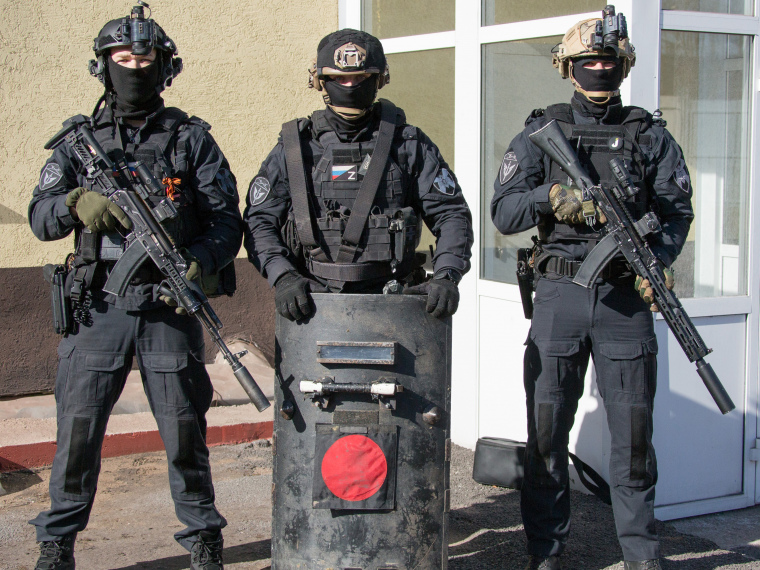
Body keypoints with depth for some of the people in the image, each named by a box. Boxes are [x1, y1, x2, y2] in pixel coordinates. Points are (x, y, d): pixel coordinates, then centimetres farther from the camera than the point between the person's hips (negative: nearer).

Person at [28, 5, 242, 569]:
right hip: (97, 308, 1)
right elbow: (40, 217, 5)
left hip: (168, 306, -1)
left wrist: (202, 263, -17)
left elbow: (227, 218, 2)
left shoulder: (191, 138, 8)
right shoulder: (79, 141, 11)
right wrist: (77, 202, -17)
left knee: (184, 428, 3)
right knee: (78, 428, 2)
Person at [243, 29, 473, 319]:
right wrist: (283, 276, -11)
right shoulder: (295, 147, 9)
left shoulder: (408, 145, 8)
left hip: (389, 304, 0)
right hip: (314, 304, 1)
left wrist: (445, 276, -9)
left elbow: (451, 214, 7)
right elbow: (259, 222, 6)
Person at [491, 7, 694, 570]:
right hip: (559, 295, 0)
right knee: (546, 429, 4)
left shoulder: (650, 134, 8)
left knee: (633, 431, 4)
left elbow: (677, 208, 6)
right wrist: (552, 196, -19)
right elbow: (503, 212, -1)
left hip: (626, 297, 0)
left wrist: (659, 259, -13)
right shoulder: (541, 133, 6)